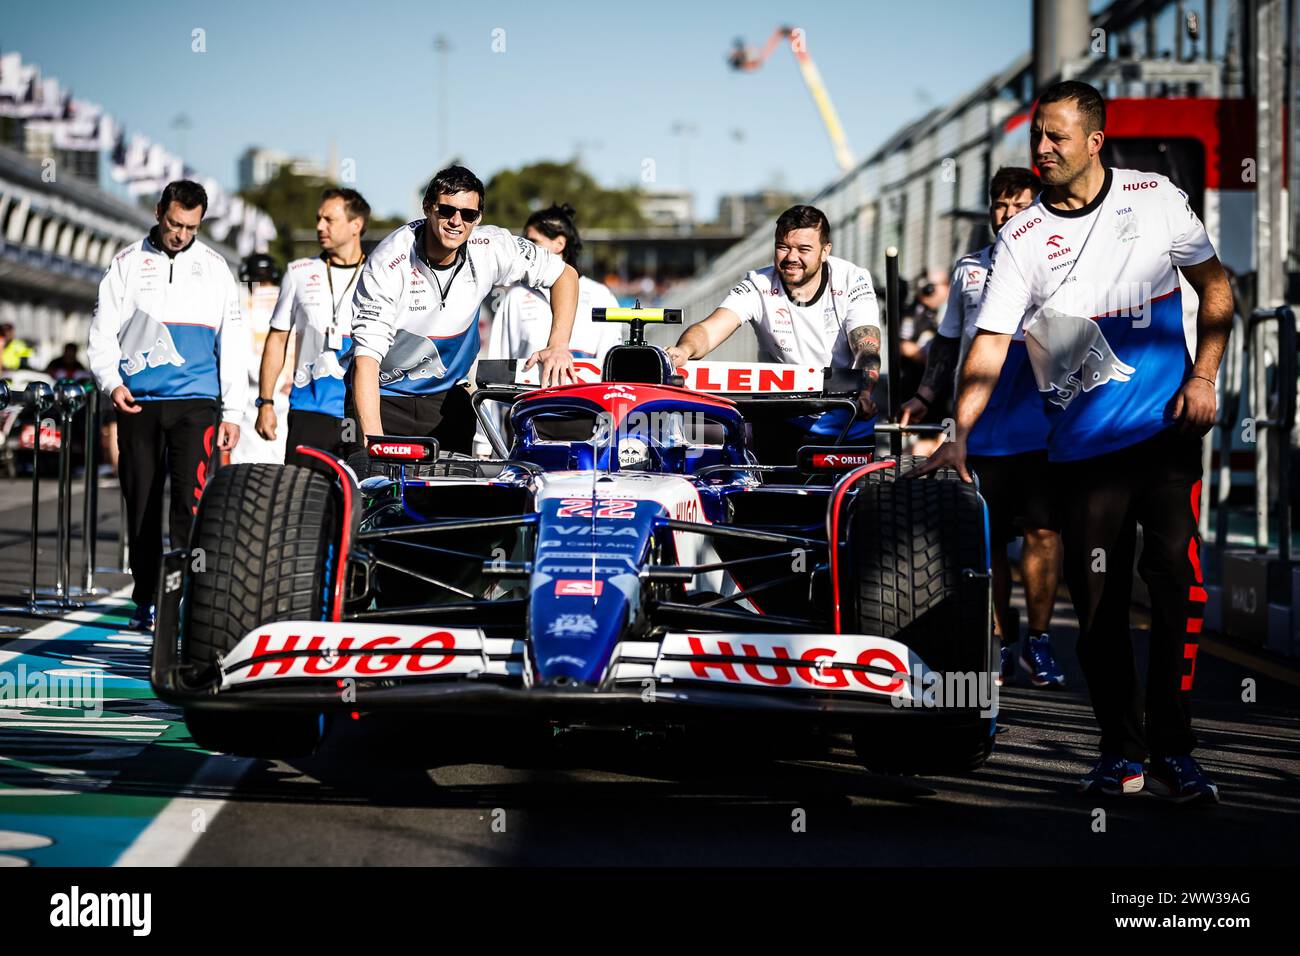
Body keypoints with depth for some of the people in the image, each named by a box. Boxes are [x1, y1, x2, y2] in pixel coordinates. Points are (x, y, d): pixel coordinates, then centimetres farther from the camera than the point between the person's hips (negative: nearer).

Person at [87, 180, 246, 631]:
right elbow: (102, 331, 8)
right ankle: (146, 600, 13)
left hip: (196, 402, -1)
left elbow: (233, 344, 11)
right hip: (139, 405, 1)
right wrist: (112, 383, -9)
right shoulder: (127, 264, 9)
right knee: (142, 502, 4)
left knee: (190, 496, -12)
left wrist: (233, 412, 6)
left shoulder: (214, 267, 10)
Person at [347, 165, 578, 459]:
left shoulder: (490, 247, -12)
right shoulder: (387, 264, -23)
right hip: (384, 396, -4)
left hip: (447, 396, 4)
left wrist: (558, 346, -15)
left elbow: (565, 275, 1)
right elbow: (367, 356, -28)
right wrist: (373, 437, -40)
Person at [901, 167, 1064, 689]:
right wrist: (926, 398, 15)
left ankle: (1039, 641, 2)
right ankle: (1001, 644, 12)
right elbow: (948, 343, 23)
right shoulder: (969, 269, 18)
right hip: (980, 429, 3)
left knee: (1043, 531, -8)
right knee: (987, 541, 4)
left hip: (1039, 427, -3)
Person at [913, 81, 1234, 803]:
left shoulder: (1157, 198, 4)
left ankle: (1173, 750, -3)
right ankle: (1121, 751, 12)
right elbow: (990, 342, -4)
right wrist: (960, 435, -15)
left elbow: (1215, 286, 13)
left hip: (1168, 431, 0)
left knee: (1176, 580, -9)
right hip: (1083, 444, 1)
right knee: (1098, 600, 1)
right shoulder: (1022, 238, 1)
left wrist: (1202, 376, 1)